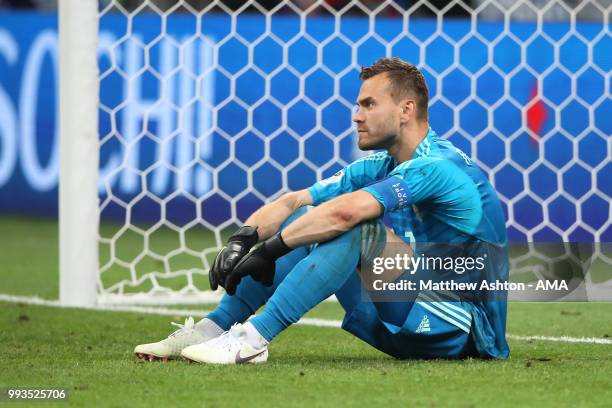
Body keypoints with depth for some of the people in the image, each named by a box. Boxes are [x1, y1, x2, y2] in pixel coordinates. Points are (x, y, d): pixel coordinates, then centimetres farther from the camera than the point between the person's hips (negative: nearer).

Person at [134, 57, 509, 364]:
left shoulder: (439, 166, -19)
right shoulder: (378, 166, 10)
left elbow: (346, 211, -31)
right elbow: (294, 201, 5)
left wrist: (269, 251, -25)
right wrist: (243, 239, -13)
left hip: (465, 334, -9)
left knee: (357, 227, -27)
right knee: (306, 220, 3)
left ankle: (254, 338, -29)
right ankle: (215, 328, -5)